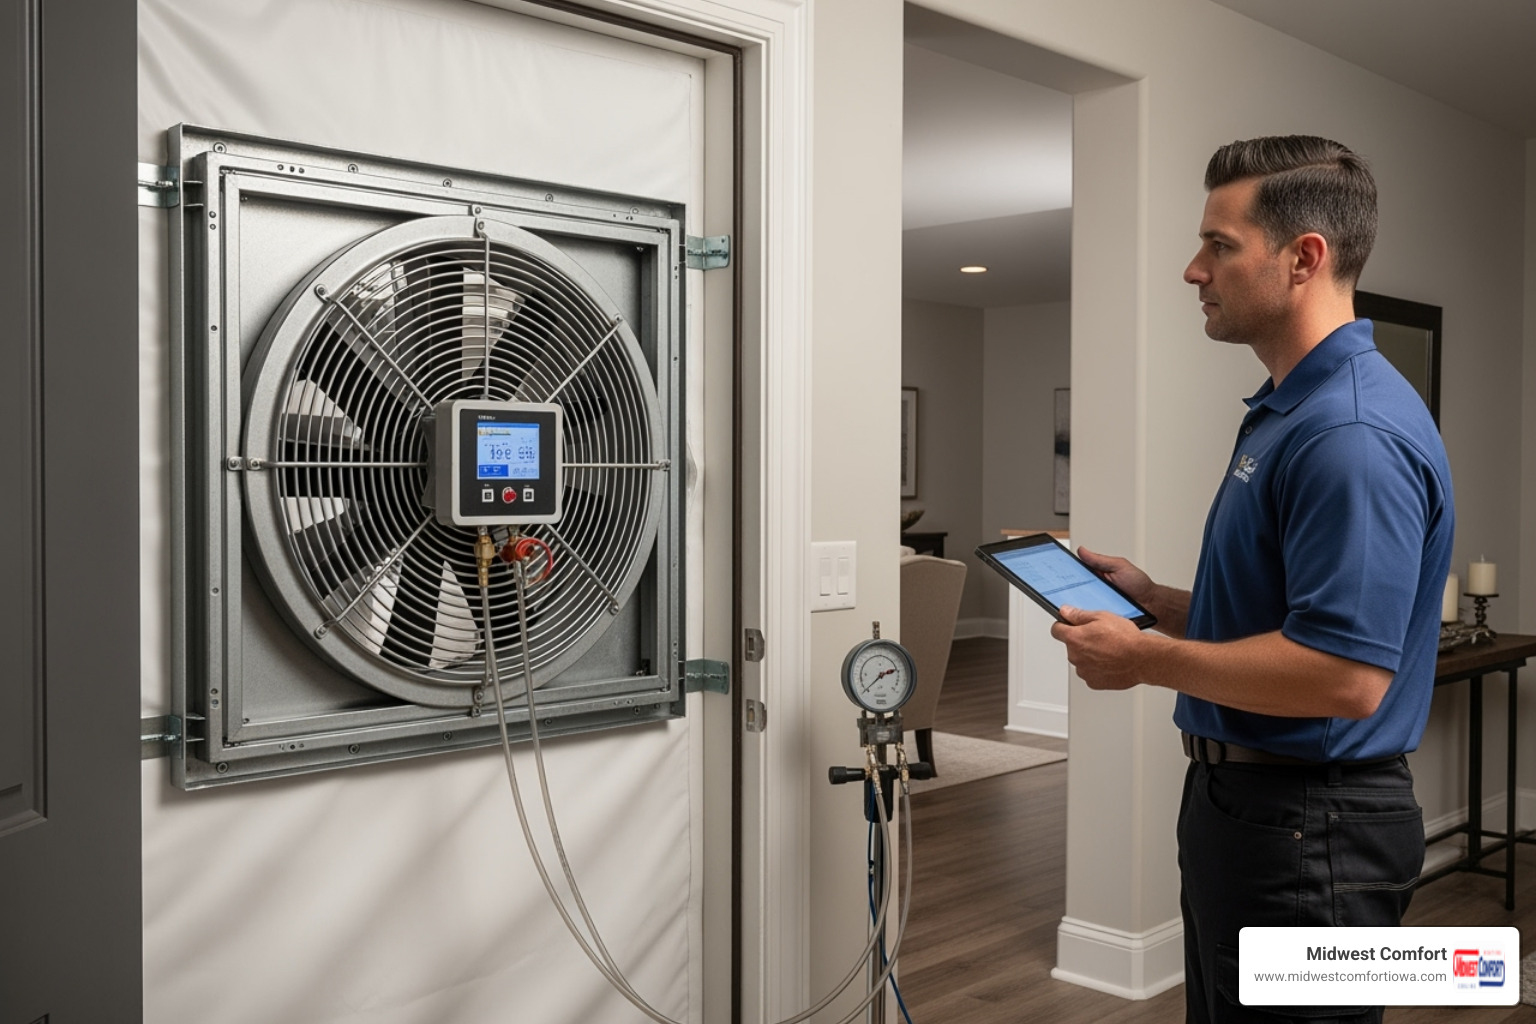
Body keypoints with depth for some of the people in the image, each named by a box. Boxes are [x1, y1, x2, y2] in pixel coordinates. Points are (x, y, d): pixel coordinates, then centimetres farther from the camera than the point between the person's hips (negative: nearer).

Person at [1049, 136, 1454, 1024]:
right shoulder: (1290, 409, 11)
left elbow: (1344, 674, -29)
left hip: (1308, 827, -10)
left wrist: (1146, 658, -19)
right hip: (1242, 800, 10)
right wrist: (1154, 599, 5)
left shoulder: (1355, 432, -23)